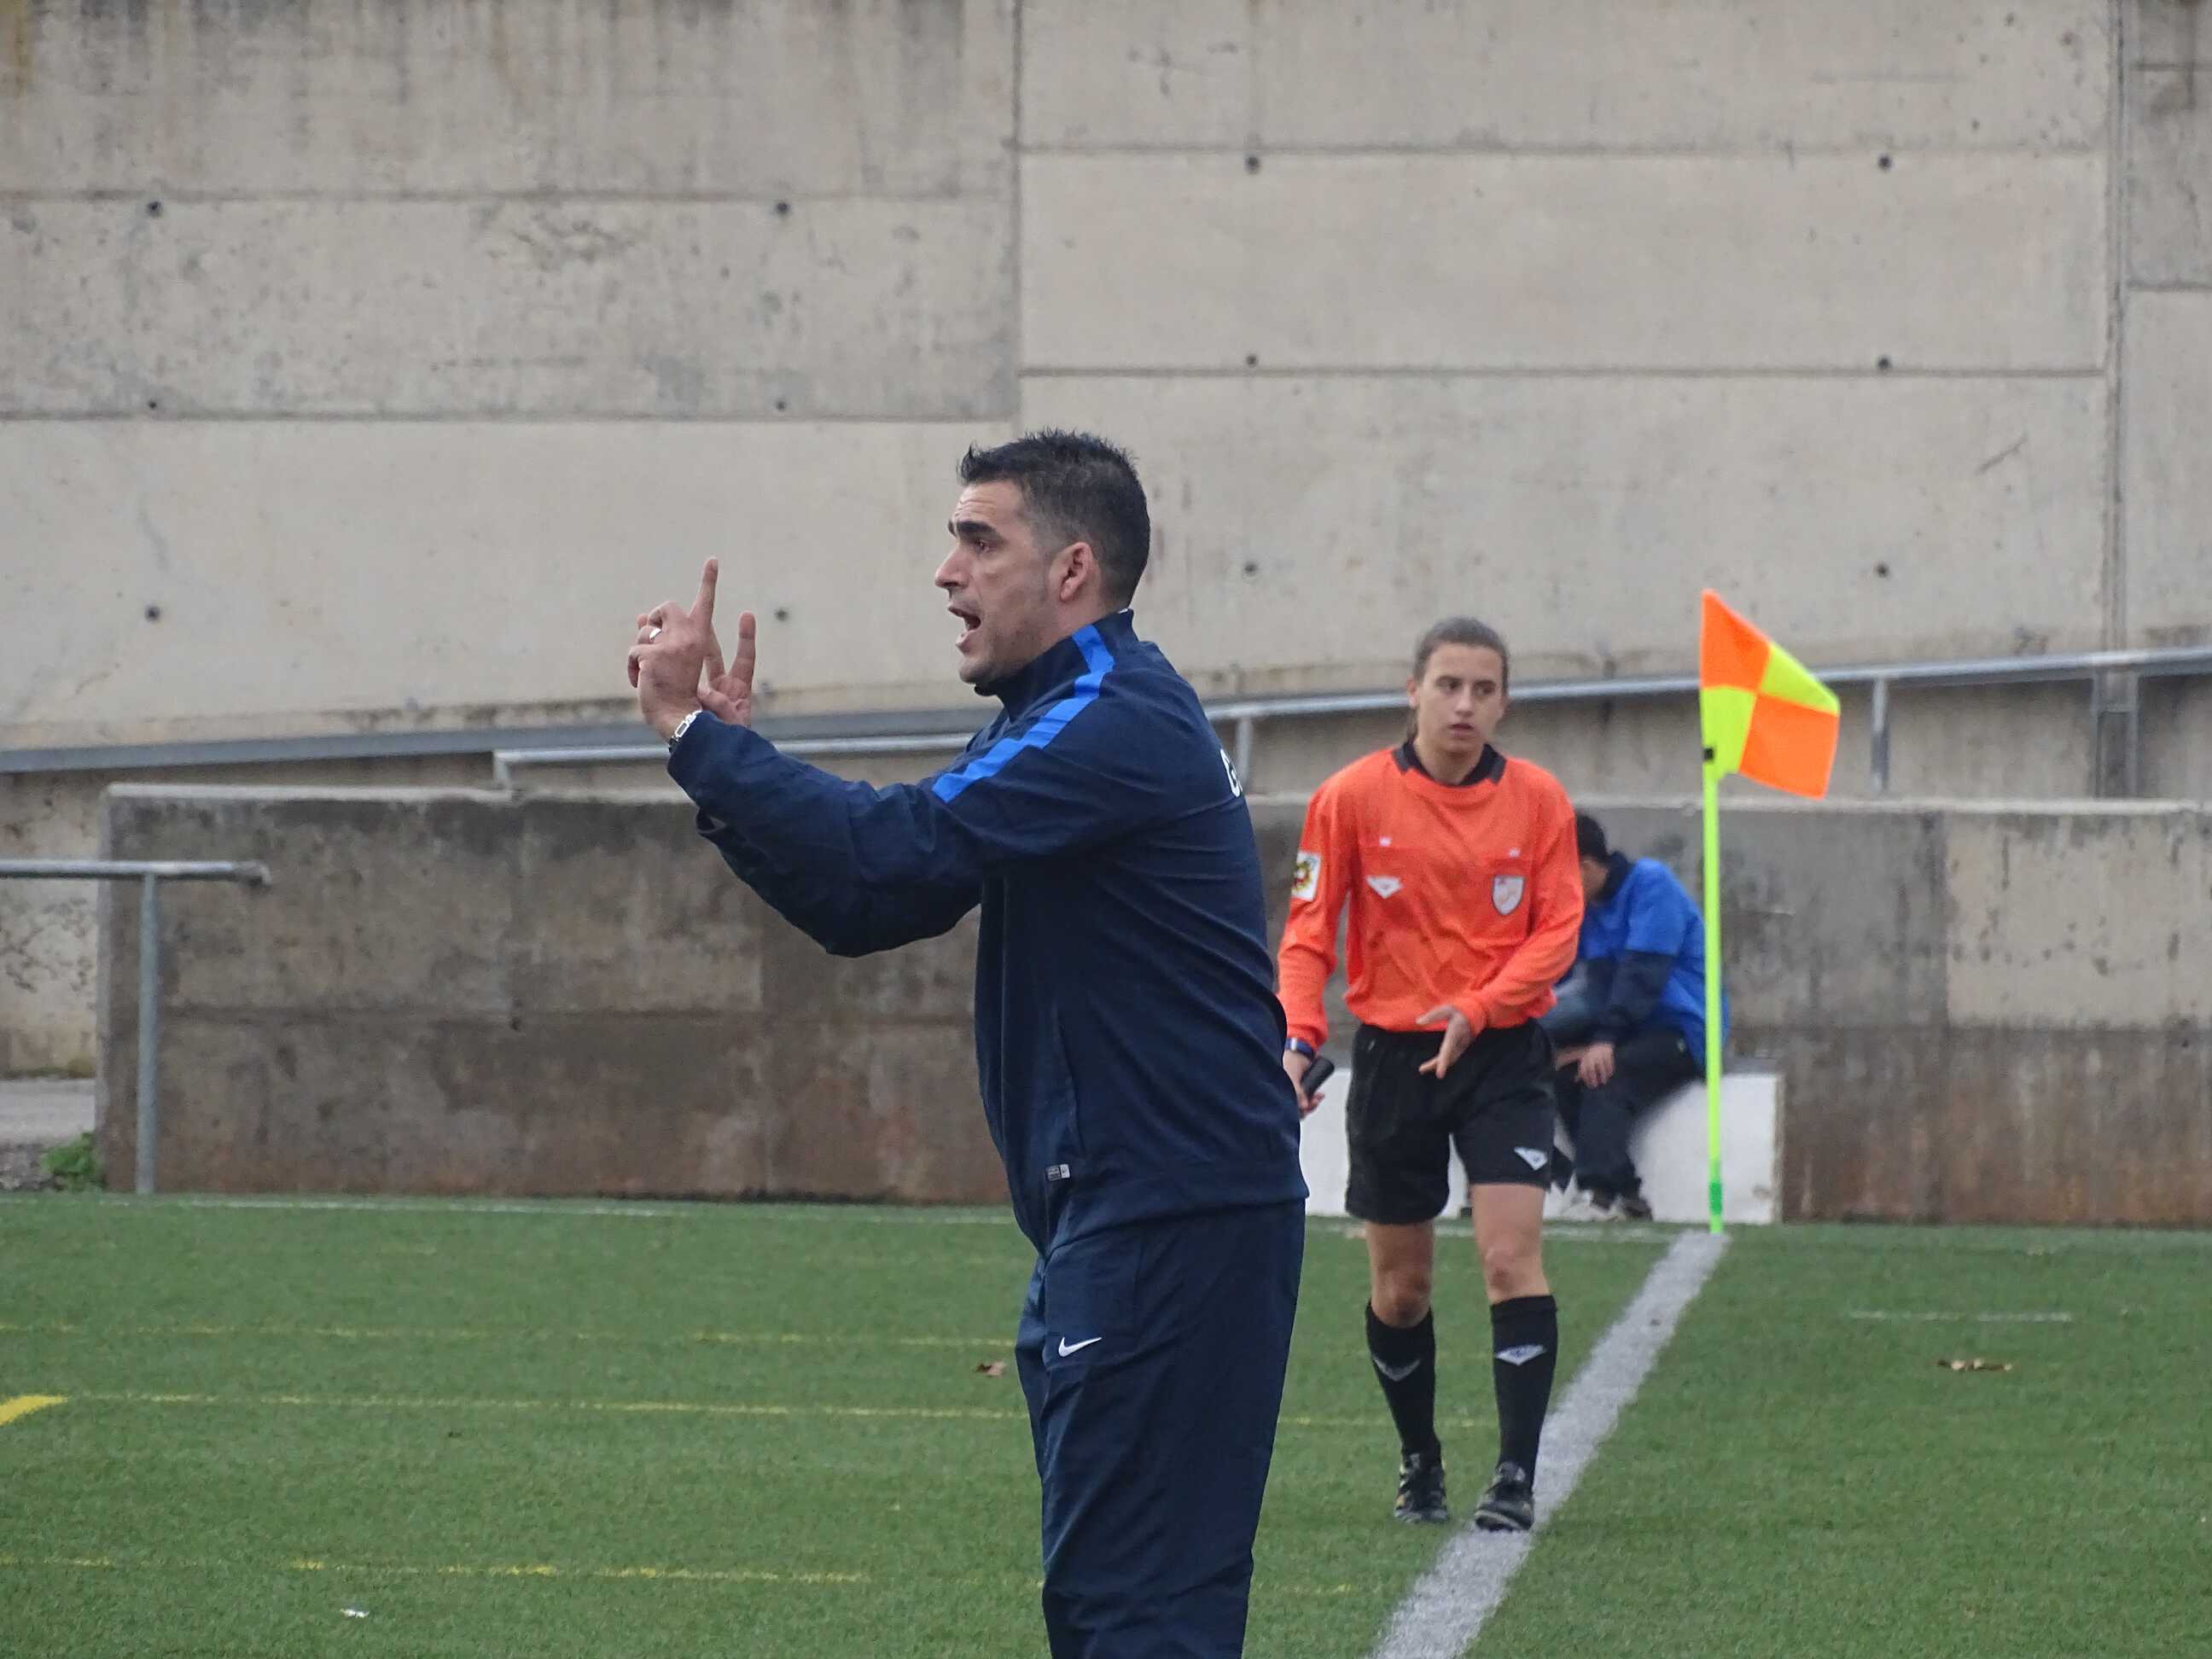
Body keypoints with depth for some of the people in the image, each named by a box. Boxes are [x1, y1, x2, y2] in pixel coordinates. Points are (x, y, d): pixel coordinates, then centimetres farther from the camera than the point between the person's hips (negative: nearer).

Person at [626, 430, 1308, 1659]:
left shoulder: (1114, 726, -15)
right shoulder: (1070, 715, 19)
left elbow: (889, 854, -23)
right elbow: (865, 908, 16)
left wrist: (696, 731, -15)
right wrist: (727, 747, 5)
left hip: (1170, 1223, -11)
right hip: (1122, 1222, 11)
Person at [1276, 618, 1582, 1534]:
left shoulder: (1537, 799, -1)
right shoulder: (1352, 797, -3)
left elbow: (1556, 929, -3)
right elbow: (1307, 929, -2)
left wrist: (1477, 1010, -18)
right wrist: (1299, 1035, -18)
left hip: (1502, 1053, -1)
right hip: (1393, 1054, 1)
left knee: (1512, 1257, -15)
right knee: (1399, 1286, 7)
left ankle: (1516, 1478, -13)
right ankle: (1418, 1463, 27)